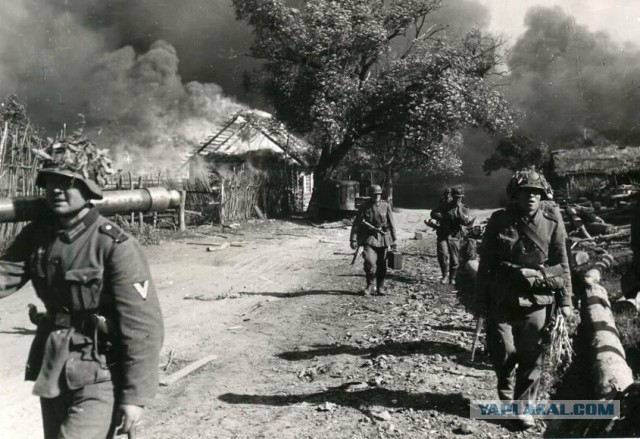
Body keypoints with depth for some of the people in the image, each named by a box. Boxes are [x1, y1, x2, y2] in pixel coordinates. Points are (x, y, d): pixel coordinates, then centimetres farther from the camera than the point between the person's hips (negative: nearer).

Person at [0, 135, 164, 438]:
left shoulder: (116, 247, -20)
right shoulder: (36, 235, 1)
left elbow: (143, 328, -19)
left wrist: (136, 395, -18)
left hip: (99, 379, -7)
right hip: (51, 373, 7)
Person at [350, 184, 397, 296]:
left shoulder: (386, 206, 3)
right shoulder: (365, 207, -1)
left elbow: (391, 224, 8)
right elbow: (356, 223, 0)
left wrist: (394, 240, 8)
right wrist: (353, 239, -7)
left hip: (383, 238, 2)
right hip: (369, 237, -2)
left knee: (381, 265, 6)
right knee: (369, 261, -16)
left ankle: (380, 288, 21)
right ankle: (369, 285, 3)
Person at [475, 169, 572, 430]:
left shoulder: (552, 220, -2)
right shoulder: (499, 221, -3)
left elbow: (562, 262, 3)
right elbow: (486, 263, 1)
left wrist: (565, 299, 2)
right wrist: (481, 299, 2)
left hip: (538, 300, 0)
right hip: (503, 299, 0)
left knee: (531, 357, 4)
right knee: (503, 351, 1)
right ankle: (506, 393, 32)